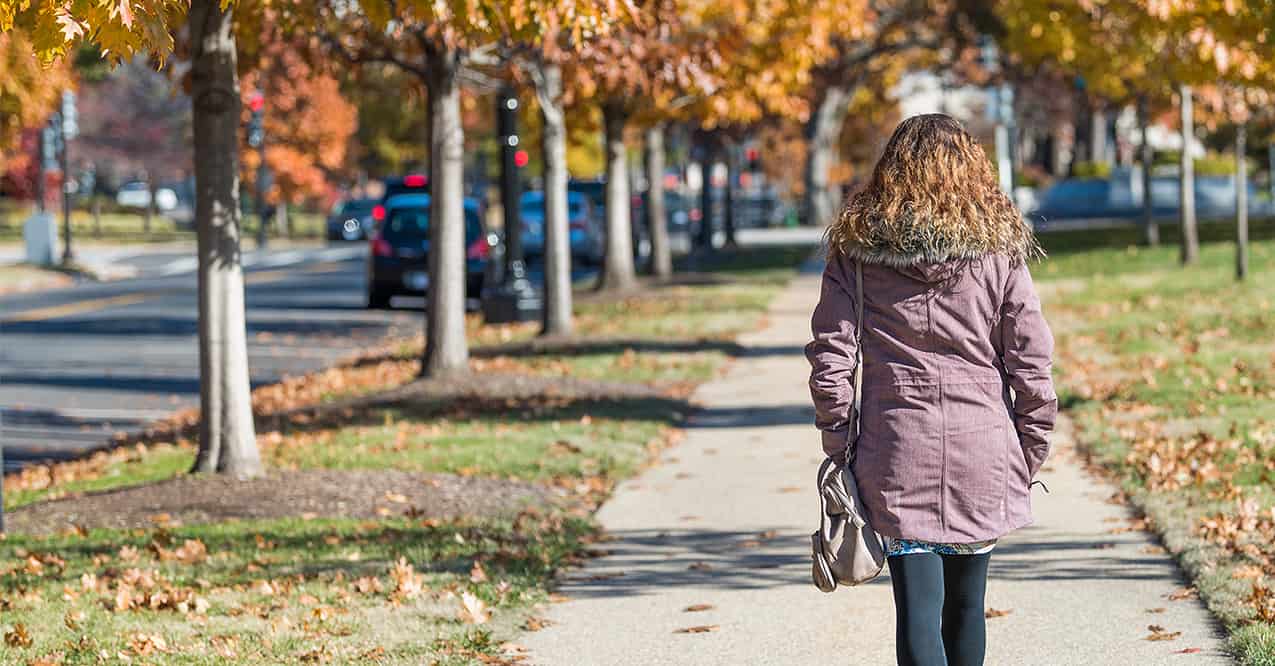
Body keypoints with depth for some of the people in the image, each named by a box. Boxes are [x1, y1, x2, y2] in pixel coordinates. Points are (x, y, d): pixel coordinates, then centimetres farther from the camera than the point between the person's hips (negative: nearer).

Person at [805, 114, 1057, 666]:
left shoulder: (856, 247, 2)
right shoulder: (998, 247, 2)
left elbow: (830, 354, -1)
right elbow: (1032, 361, 0)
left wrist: (839, 445, 5)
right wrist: (1029, 456, 8)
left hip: (896, 454, -1)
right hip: (983, 453, 1)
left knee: (917, 610, -4)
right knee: (965, 603, 15)